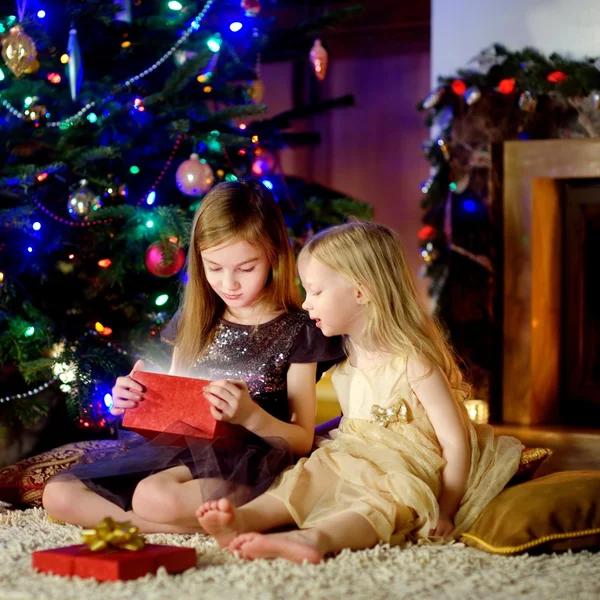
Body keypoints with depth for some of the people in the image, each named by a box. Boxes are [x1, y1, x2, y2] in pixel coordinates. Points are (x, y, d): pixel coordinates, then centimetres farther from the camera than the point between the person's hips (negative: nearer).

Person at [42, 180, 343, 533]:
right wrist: (135, 402, -2)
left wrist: (251, 416, -21)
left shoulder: (297, 332, -1)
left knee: (156, 496, -38)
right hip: (179, 451, 7)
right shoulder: (193, 322, 14)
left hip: (245, 464, -7)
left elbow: (303, 440, -2)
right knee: (59, 495, -12)